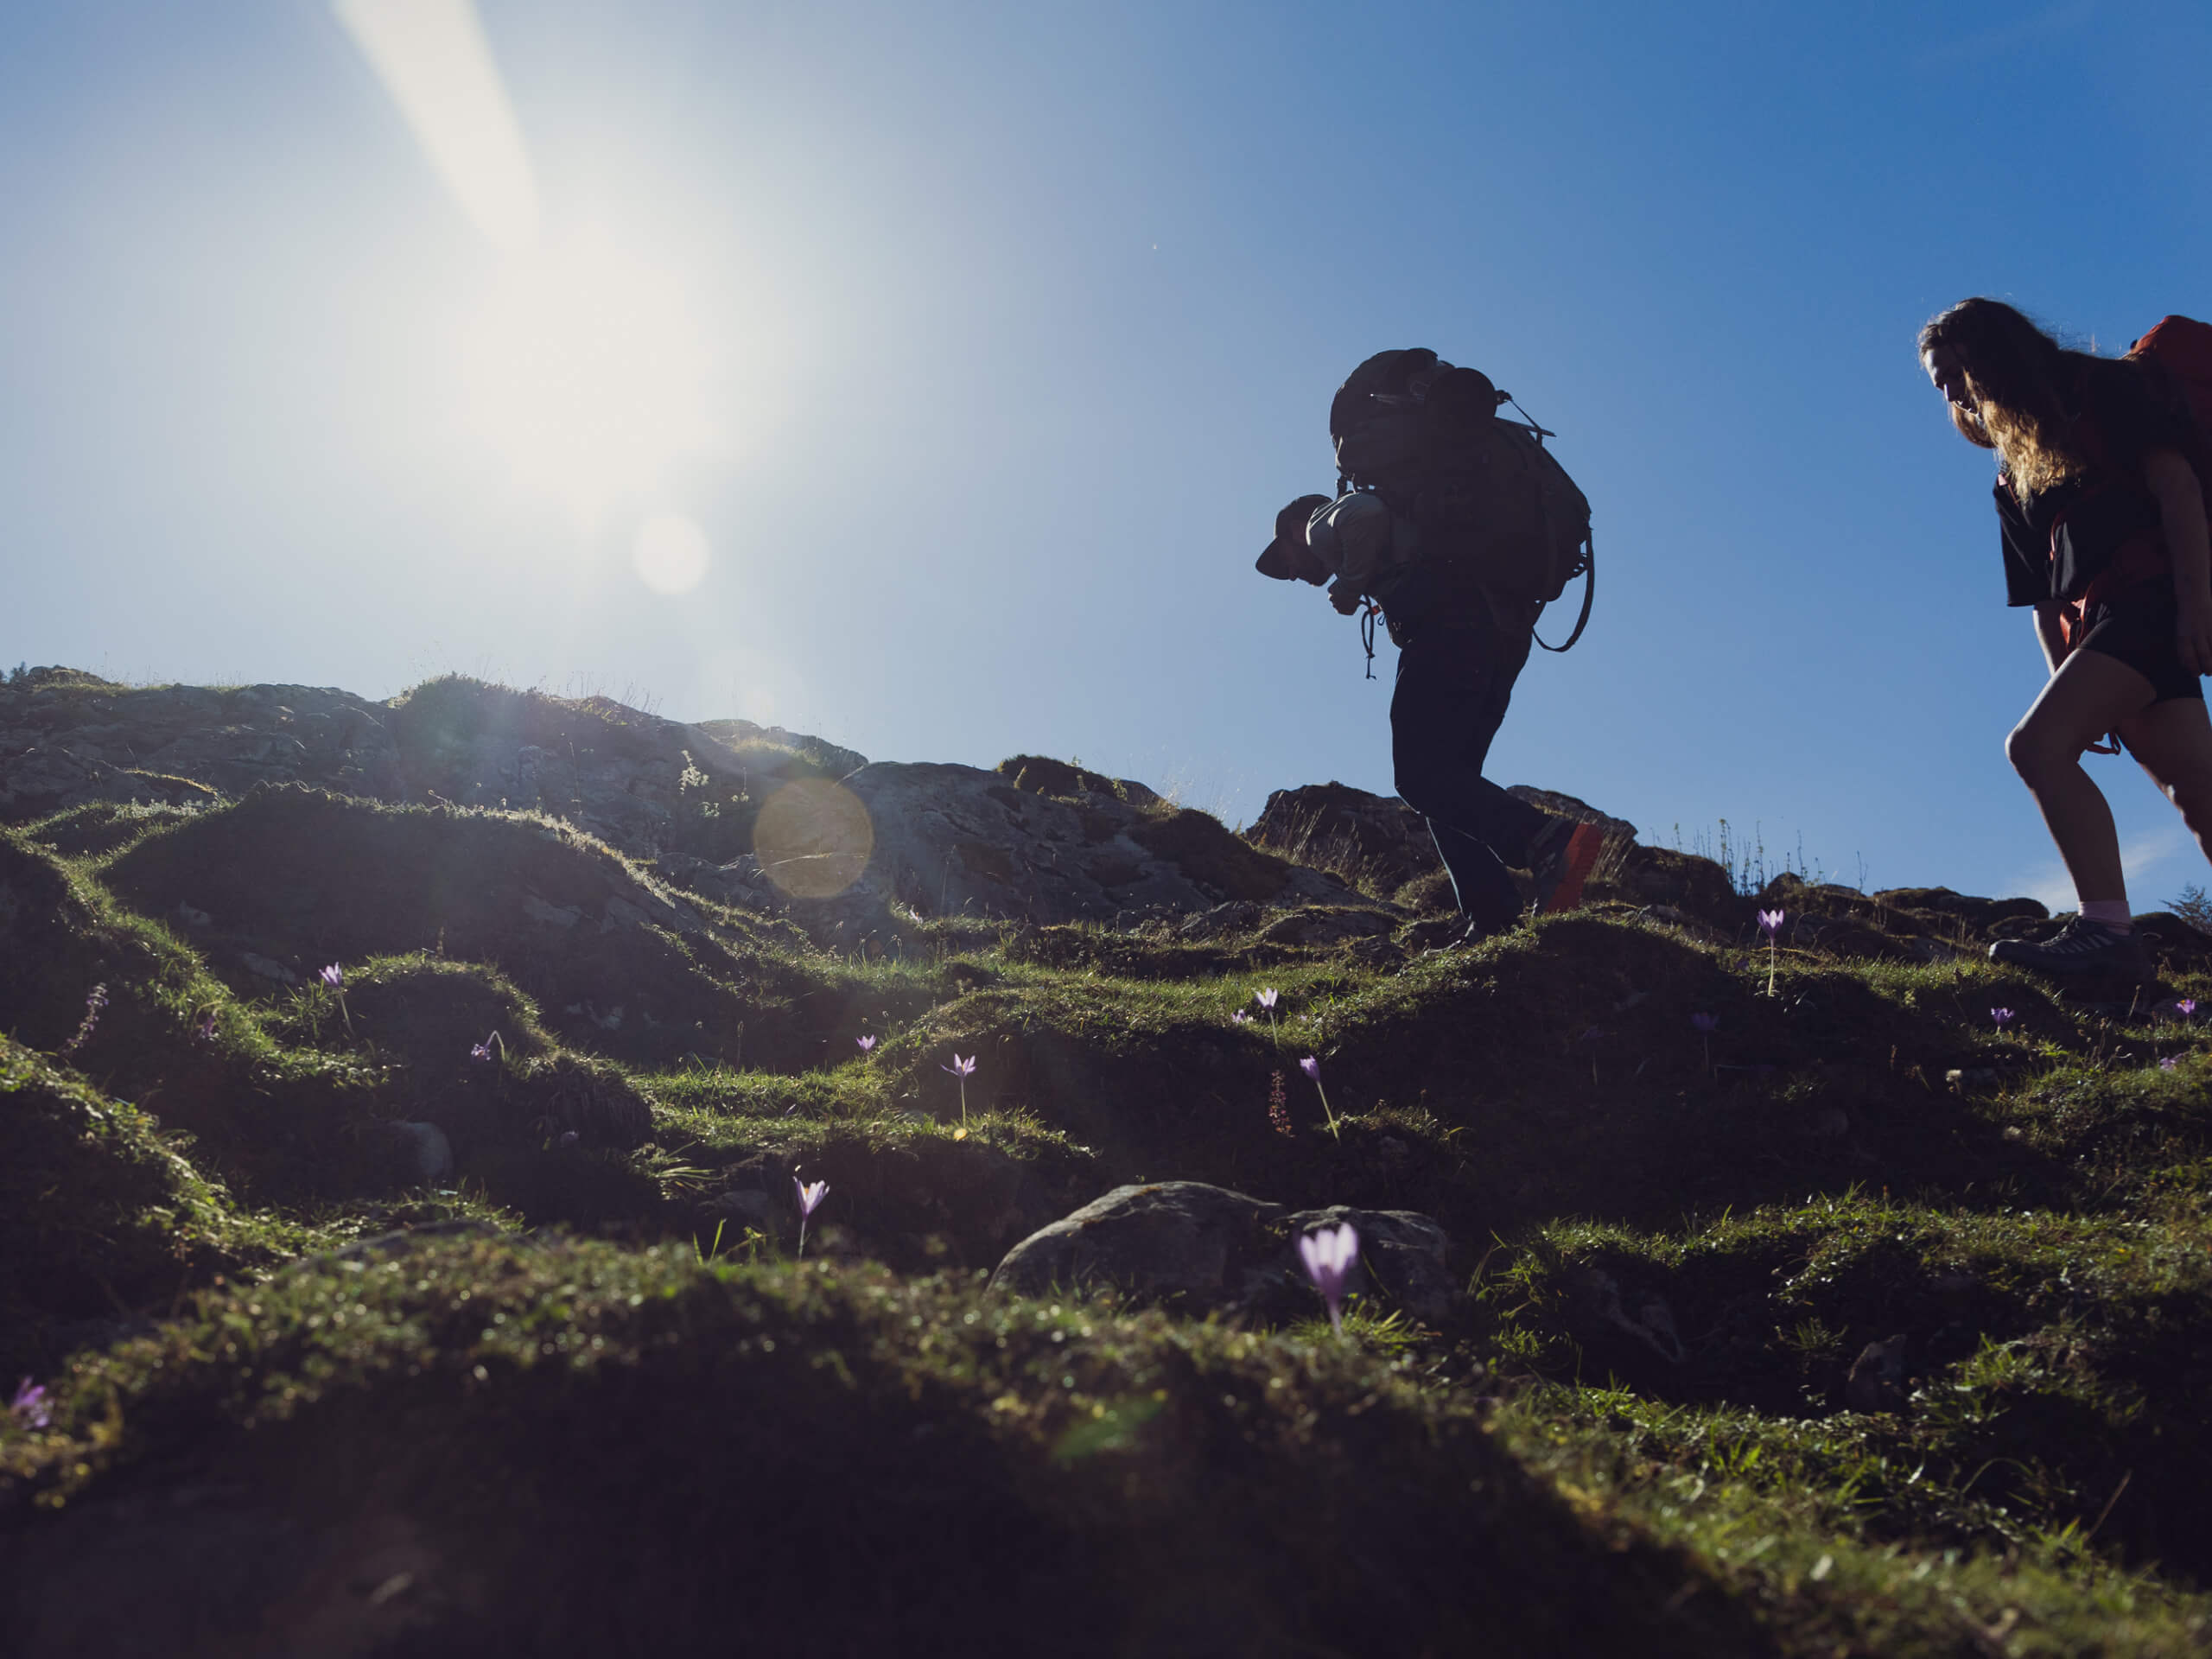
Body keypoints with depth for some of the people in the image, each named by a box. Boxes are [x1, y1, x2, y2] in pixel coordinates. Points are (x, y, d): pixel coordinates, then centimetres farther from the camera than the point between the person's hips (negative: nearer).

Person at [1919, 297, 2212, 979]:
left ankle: (2106, 930, -26)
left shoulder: (2102, 388, 3)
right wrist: (2070, 686, 9)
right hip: (2095, 623, 7)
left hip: (2155, 597, -7)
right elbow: (2044, 596, 19)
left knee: (2036, 745, -21)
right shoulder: (2016, 476, 22)